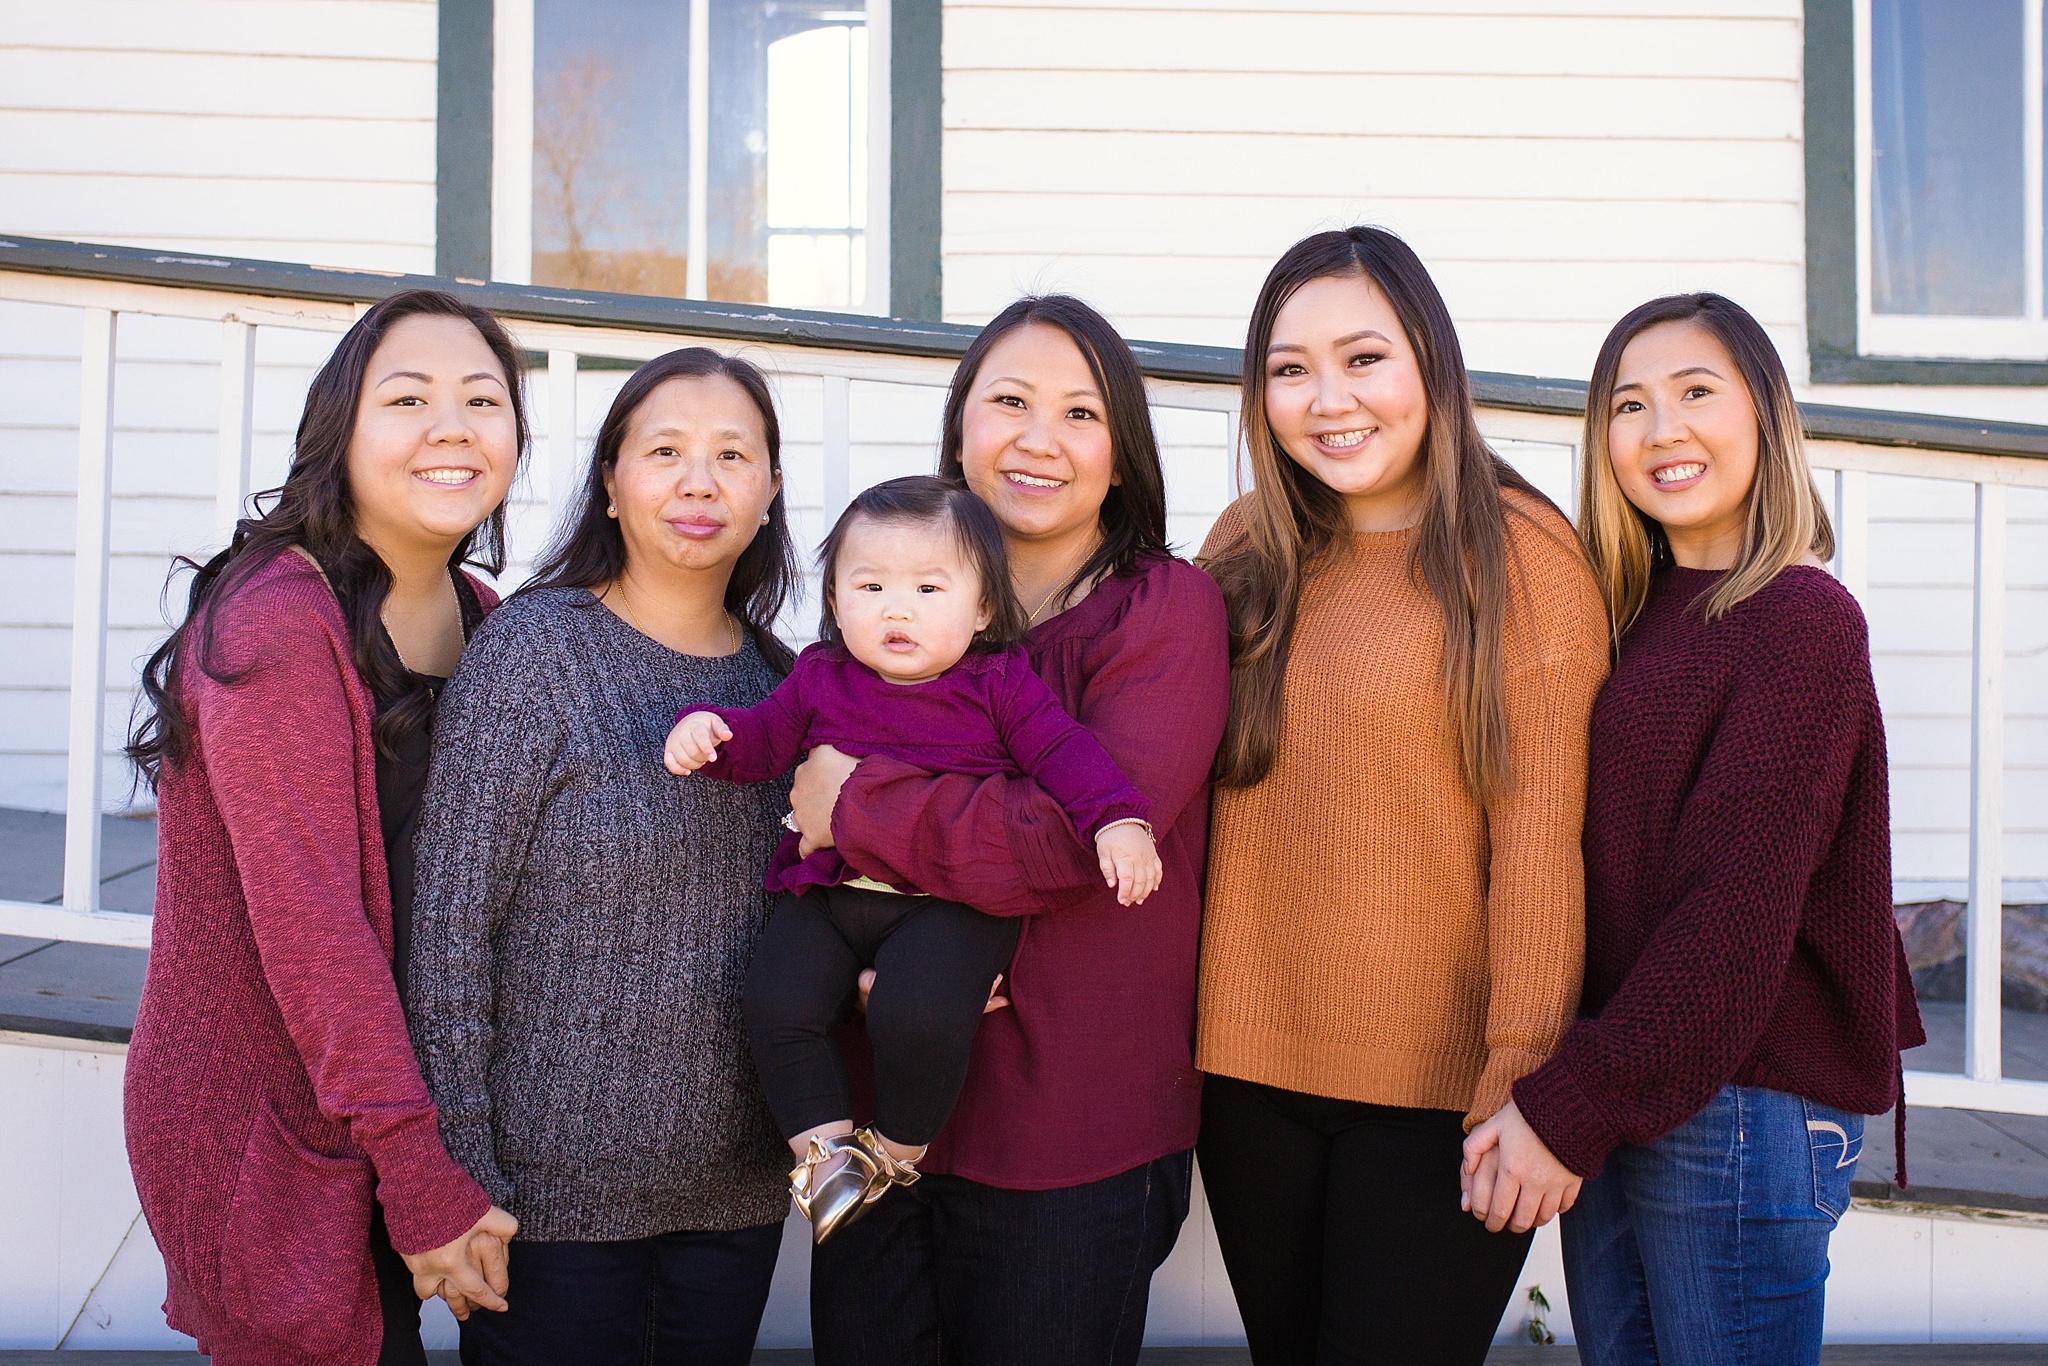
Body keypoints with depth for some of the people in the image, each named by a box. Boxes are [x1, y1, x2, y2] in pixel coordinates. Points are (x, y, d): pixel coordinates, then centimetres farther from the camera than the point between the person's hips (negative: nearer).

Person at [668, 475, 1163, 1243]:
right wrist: (705, 732, -5)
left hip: (953, 901, -4)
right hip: (828, 893, 4)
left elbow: (1062, 750, -3)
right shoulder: (820, 677, 11)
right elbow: (764, 740, 16)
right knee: (776, 1001, -16)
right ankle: (821, 1141, 4)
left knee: (918, 1011, -26)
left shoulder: (999, 682, 2)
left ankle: (899, 1146, 3)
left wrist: (1117, 820, -18)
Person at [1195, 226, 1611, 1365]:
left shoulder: (1520, 553, -7)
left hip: (1438, 1090, -4)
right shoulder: (1248, 548, 6)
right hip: (1249, 1069, 5)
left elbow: (1541, 831, -11)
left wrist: (1523, 1079, -15)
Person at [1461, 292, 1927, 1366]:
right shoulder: (1637, 616, 12)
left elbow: (1739, 905, -18)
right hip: (1614, 1109, 7)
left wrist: (1572, 1106, -19)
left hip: (1740, 1109, -7)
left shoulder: (1801, 619, -11)